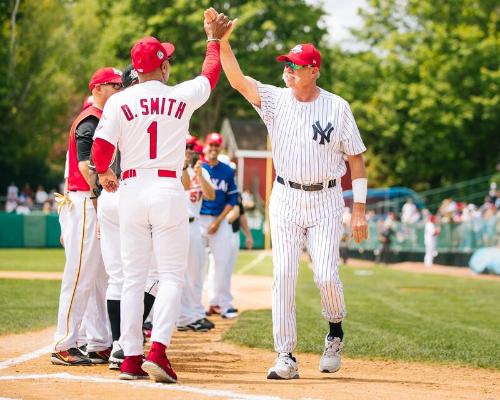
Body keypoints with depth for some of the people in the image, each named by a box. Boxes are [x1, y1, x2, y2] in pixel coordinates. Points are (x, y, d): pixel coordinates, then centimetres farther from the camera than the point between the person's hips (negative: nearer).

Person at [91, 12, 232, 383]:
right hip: (169, 191, -1)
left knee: (133, 278, 7)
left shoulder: (119, 102, -1)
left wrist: (105, 173, 16)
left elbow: (100, 150, -6)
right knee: (171, 276, 1)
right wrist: (214, 39, 35)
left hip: (131, 190, 2)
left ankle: (131, 358, 5)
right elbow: (211, 74, 19)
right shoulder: (182, 97, 0)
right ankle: (158, 350, -15)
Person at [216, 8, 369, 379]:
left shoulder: (337, 107, -5)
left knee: (326, 275, -9)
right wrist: (222, 42, -32)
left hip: (326, 200, -2)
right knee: (283, 276, -4)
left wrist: (359, 209, -6)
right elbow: (238, 80, -16)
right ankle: (286, 358, 0)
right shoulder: (275, 99, -1)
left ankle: (335, 331, 23)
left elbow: (356, 158, -1)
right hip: (286, 199, 2)